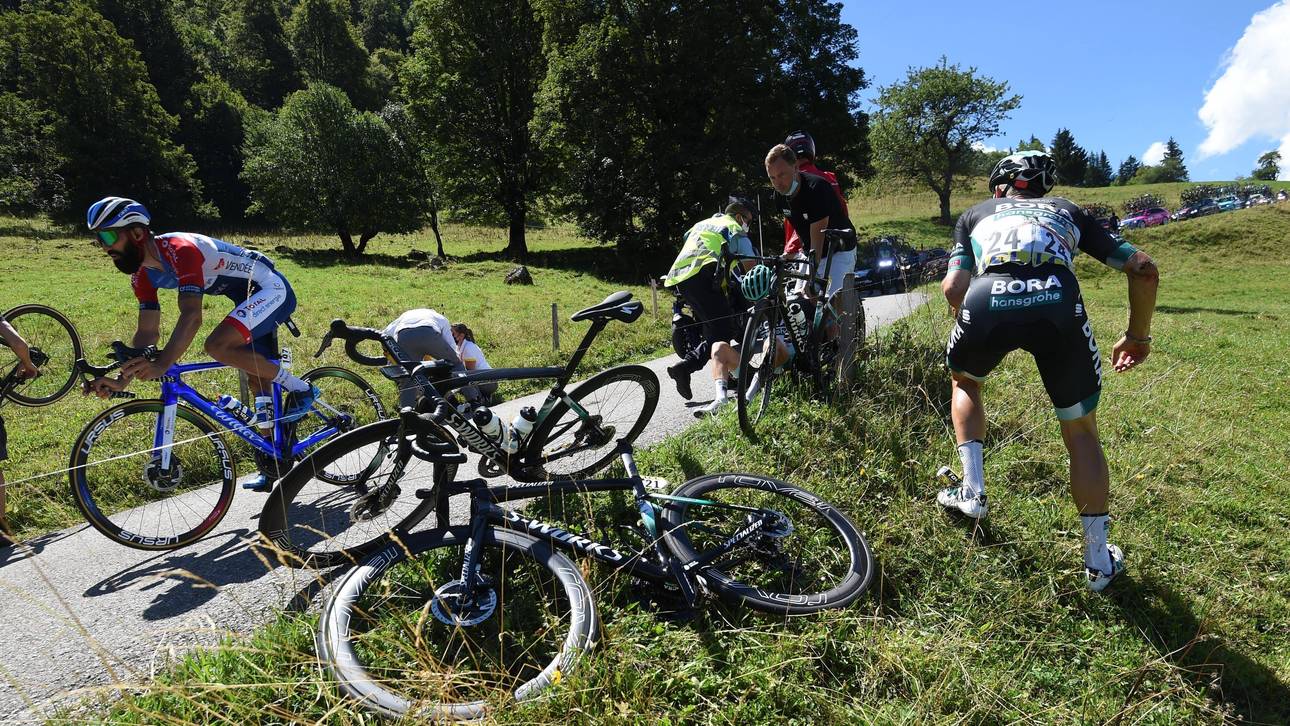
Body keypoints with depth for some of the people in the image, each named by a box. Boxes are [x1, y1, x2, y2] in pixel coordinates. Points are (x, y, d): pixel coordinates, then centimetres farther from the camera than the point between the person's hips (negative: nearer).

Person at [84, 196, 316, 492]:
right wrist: (122, 380, -8)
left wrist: (162, 364, -49)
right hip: (251, 299, 10)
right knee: (259, 380, 12)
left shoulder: (180, 250, -28)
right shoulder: (143, 274, 1)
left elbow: (192, 316, -39)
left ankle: (299, 388, -12)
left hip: (272, 289, -10)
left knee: (216, 345, -29)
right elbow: (147, 331, 2)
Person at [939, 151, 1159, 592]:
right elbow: (1144, 269, 27)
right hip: (1058, 306, 1)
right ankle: (1099, 559, 27)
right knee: (1081, 432, 22)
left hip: (985, 306, 0)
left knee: (964, 381, 35)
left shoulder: (975, 214, 34)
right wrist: (1138, 336, 38)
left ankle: (972, 491, 27)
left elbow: (953, 287, 16)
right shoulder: (1067, 211, 36)